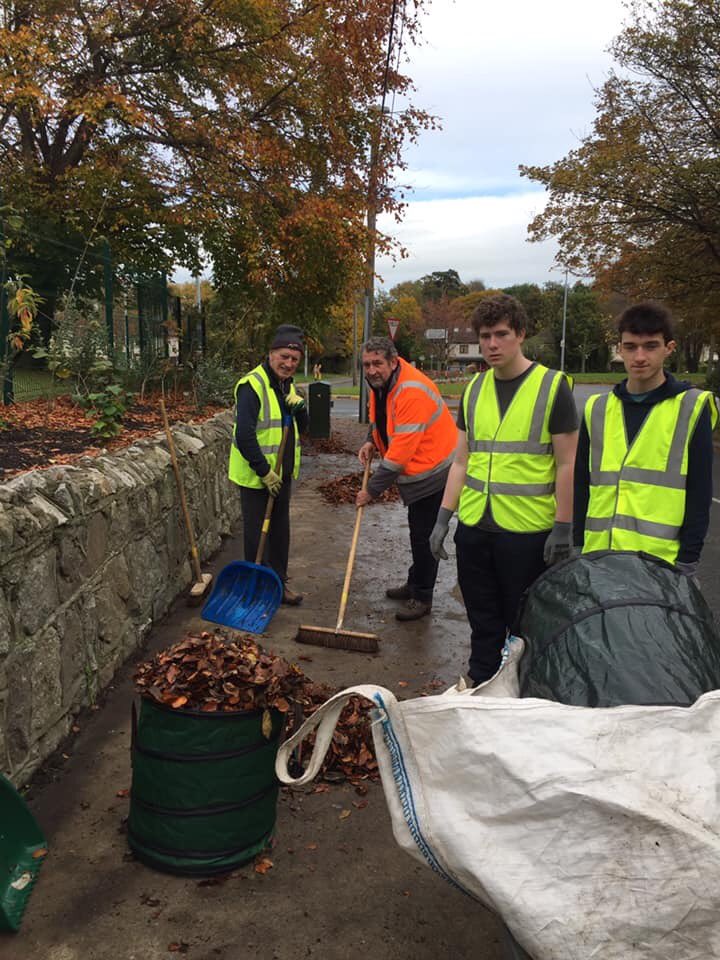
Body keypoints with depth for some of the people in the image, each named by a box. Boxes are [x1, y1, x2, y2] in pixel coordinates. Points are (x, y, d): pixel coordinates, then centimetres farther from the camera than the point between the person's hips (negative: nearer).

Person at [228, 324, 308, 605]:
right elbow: (244, 436, -25)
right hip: (255, 476, -8)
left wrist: (299, 407, -8)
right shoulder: (252, 385, -19)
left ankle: (279, 582, 31)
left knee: (281, 530, 17)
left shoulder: (287, 385, 9)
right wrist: (265, 472, -23)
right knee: (256, 533, 3)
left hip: (282, 474, 8)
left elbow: (302, 428, 13)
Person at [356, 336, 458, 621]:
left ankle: (422, 597, 13)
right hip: (415, 470, 10)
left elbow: (401, 451, -31)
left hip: (433, 471, -10)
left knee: (424, 535, -2)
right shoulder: (379, 384, 1)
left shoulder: (412, 392, -31)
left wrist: (373, 489, -25)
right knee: (417, 530, 22)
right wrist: (371, 441, 0)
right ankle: (414, 584, 39)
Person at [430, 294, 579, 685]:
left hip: (527, 531, -4)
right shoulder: (474, 389, 8)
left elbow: (566, 464, -6)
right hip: (474, 527, 5)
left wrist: (563, 528, -10)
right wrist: (443, 518, 8)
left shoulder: (552, 386, -6)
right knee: (483, 623, 15)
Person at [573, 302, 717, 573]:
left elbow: (699, 494, -2)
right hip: (598, 555, 4)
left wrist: (687, 561, -6)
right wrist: (577, 547, 9)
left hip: (662, 561, -3)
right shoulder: (597, 409, 9)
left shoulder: (692, 408, -1)